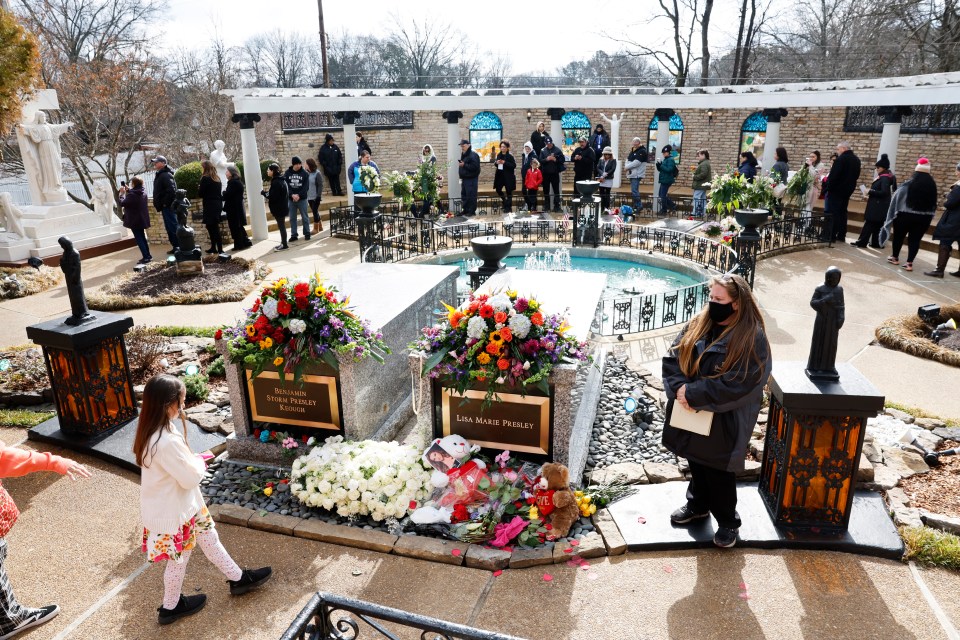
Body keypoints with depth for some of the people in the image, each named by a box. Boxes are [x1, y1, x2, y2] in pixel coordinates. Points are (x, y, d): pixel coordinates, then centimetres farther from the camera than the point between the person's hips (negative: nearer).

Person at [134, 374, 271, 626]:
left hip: (183, 504, 9)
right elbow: (191, 477, -26)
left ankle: (238, 578, 37)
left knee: (209, 537, 21)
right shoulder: (167, 441, -36)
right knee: (178, 558, 14)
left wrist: (193, 461, -3)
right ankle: (170, 607, 38)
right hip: (173, 512, -9)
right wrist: (199, 462, -8)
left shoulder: (150, 431, -5)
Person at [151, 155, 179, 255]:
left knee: (172, 227, -9)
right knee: (169, 228, 13)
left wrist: (166, 203, -20)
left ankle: (178, 246, -6)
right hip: (165, 207, 11)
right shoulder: (160, 175, 18)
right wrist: (159, 204, 17)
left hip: (168, 207, -11)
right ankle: (175, 246, 18)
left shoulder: (165, 175, -14)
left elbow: (171, 190, -26)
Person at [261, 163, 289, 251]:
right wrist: (266, 193, 6)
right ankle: (283, 243, 22)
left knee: (281, 225, -3)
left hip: (279, 208, -10)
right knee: (281, 225, 15)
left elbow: (273, 196, -23)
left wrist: (263, 193, -9)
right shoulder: (280, 180, 10)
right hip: (282, 207, 10)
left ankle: (284, 244, 3)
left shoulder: (276, 182, -20)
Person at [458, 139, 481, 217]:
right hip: (464, 178, 10)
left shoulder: (473, 155, -14)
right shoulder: (463, 154, 16)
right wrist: (460, 164, 9)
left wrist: (464, 165, -21)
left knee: (471, 195, -7)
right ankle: (465, 210, 21)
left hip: (471, 179, -9)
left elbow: (475, 166, -22)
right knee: (464, 195, 13)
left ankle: (472, 211, -1)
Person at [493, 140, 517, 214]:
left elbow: (514, 166, -16)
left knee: (509, 191, 4)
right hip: (500, 175, 6)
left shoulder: (510, 156, -12)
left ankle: (508, 207, 13)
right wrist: (497, 163, -7)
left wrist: (505, 163, -23)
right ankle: (504, 200, 32)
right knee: (498, 189, 5)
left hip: (508, 176, -6)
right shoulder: (499, 155, 6)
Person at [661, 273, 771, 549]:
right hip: (692, 416, 6)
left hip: (725, 421, -5)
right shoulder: (698, 324, -1)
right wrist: (679, 389, -18)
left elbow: (737, 384, -24)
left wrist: (693, 394, -23)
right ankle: (698, 505, 46)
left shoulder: (752, 338, -18)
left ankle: (728, 522, 32)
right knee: (697, 463, 23)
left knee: (719, 473, 9)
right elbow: (672, 358, -1)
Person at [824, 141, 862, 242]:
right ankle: (841, 236, 15)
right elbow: (856, 176, 16)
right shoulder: (856, 160, 12)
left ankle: (831, 236, -6)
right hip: (848, 190, 8)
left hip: (836, 189, -8)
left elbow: (833, 175, -20)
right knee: (842, 213, 13)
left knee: (833, 213, -5)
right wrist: (849, 185, 18)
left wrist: (828, 187, -11)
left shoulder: (841, 159, -16)